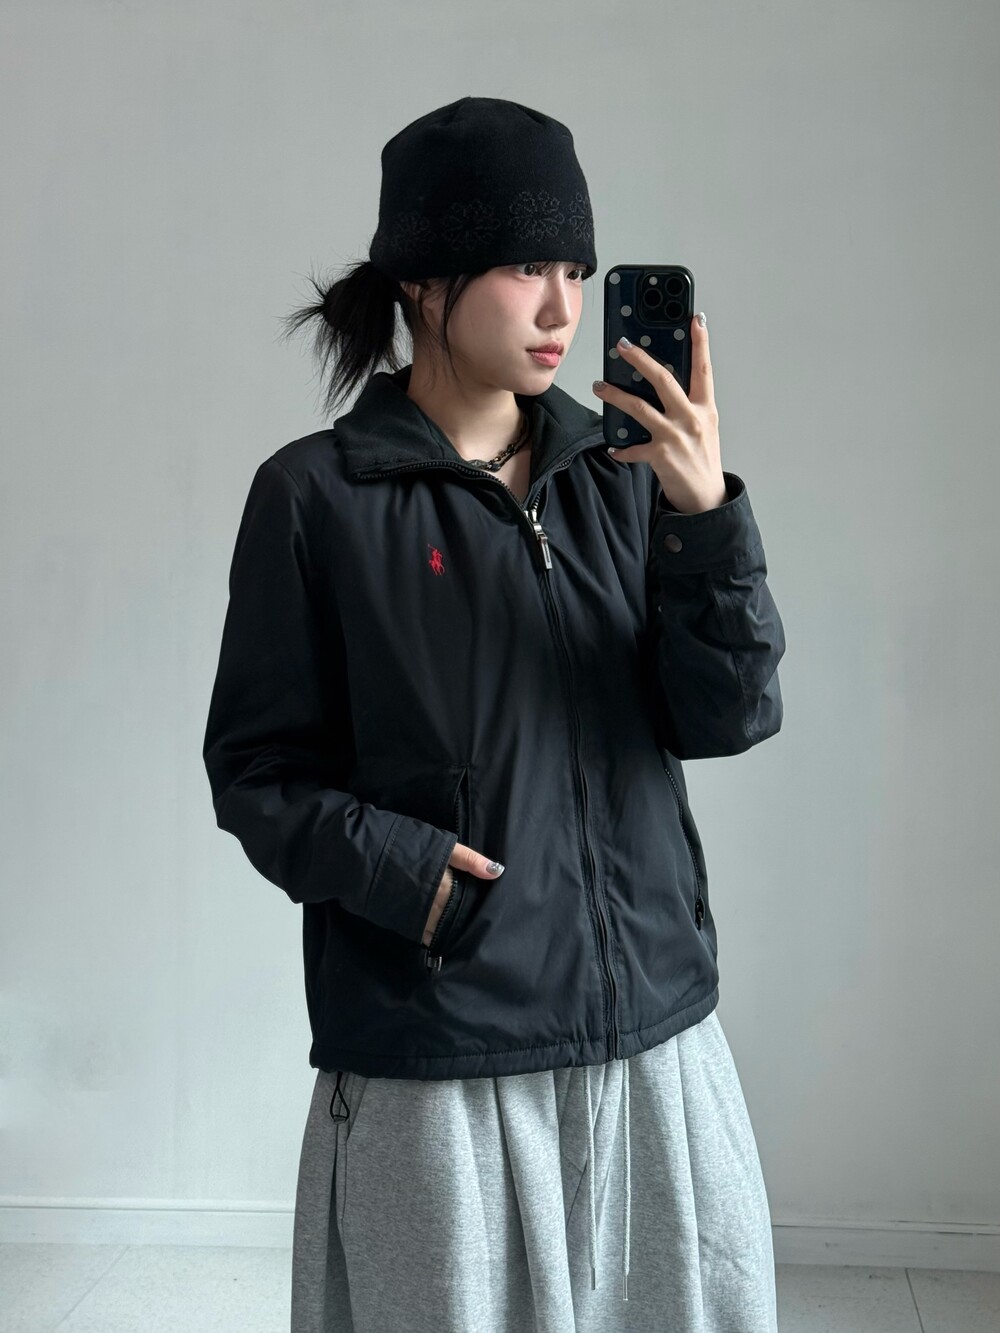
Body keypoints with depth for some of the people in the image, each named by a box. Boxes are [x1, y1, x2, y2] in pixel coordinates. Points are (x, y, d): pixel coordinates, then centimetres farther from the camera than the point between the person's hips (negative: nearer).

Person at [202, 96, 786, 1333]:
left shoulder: (616, 476, 4)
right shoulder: (316, 495, -4)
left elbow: (727, 717, -1)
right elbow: (255, 768, -2)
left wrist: (707, 518, -14)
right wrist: (391, 864, -19)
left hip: (655, 1037, 4)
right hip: (431, 1065, -3)